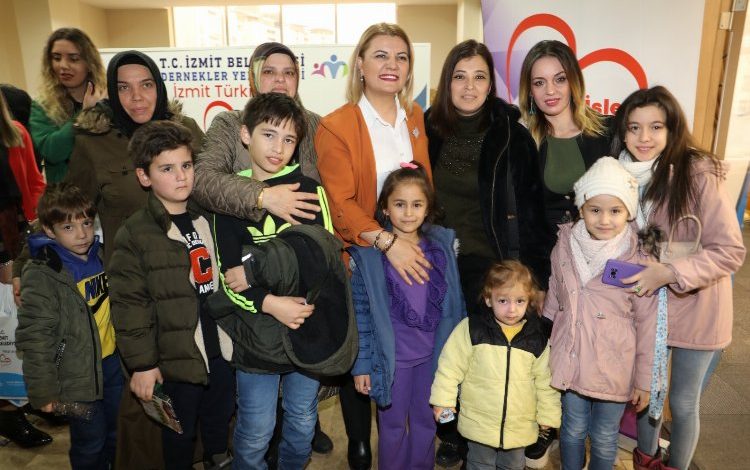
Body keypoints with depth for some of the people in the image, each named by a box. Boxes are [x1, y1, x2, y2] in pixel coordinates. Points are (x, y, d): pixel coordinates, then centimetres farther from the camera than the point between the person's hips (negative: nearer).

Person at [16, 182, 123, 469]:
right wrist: (44, 393, -15)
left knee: (118, 437, 22)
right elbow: (34, 338, -17)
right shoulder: (42, 275, -18)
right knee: (90, 447, 12)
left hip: (113, 364, 6)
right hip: (79, 377, -5)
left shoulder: (102, 256, 1)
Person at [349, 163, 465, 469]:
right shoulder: (368, 254, -12)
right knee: (393, 425, 16)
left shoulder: (442, 245, -3)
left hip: (434, 354, 3)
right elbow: (360, 312, -9)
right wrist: (361, 364, -7)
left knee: (425, 422, 21)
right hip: (392, 357, -3)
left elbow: (455, 303, 4)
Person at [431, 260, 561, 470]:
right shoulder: (472, 329, -15)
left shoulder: (538, 338, -7)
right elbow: (451, 365, -8)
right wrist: (443, 400, -8)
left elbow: (545, 380, 3)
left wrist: (548, 415, 8)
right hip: (479, 422, -2)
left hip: (520, 426, 2)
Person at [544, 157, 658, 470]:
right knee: (573, 429, 20)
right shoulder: (564, 248, -6)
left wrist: (644, 380, -2)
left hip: (614, 368, -2)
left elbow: (647, 324, -7)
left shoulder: (638, 261, -14)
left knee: (604, 437, 16)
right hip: (570, 362, 2)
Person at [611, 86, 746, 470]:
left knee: (683, 403, 12)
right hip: (645, 305, 4)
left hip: (693, 309, -4)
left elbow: (730, 251, -20)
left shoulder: (698, 173, -20)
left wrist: (669, 273, -30)